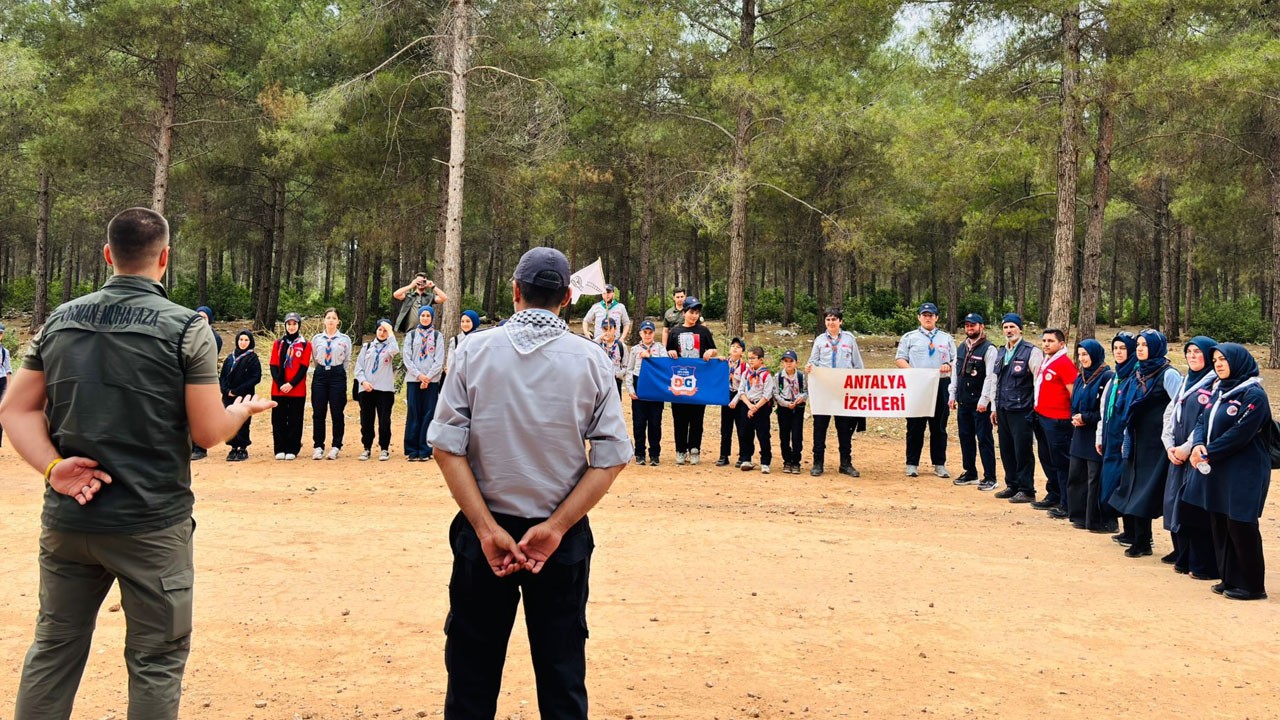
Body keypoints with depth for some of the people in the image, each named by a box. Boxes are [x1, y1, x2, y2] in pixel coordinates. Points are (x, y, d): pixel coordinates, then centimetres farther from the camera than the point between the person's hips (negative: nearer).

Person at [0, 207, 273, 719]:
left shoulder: (59, 320, 6)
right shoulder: (186, 328, -10)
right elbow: (208, 433, -10)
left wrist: (51, 467, -5)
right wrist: (243, 410, 9)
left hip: (67, 519, 5)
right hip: (152, 524, -5)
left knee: (53, 649, 16)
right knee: (156, 661, 6)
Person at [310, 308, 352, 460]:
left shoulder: (345, 339, 3)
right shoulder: (316, 338, 7)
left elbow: (347, 359, 9)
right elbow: (314, 358, 15)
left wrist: (337, 371, 9)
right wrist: (322, 369, 12)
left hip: (338, 375, -2)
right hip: (320, 374, 2)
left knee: (337, 413, 0)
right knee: (318, 413, 2)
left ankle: (336, 447, 8)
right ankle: (318, 446, 9)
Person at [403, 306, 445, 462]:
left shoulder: (438, 336, 7)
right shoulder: (411, 335, 10)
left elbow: (439, 360, 1)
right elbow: (407, 358, 3)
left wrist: (428, 377, -10)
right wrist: (419, 375, -9)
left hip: (432, 380, -1)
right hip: (413, 379, 1)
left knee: (428, 414, -2)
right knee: (413, 414, 0)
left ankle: (425, 450, 1)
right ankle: (412, 450, 3)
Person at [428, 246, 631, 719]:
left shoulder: (475, 350, -4)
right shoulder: (590, 360, -3)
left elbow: (447, 447, -9)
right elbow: (612, 457, -7)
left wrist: (487, 529, -11)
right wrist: (554, 528, -10)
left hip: (485, 531, 0)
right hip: (564, 538, 1)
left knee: (472, 674, 10)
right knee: (563, 678, 10)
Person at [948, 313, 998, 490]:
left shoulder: (989, 349, -10)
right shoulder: (961, 348, 14)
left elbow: (991, 376, -15)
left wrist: (984, 400, -19)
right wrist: (952, 394, 12)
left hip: (980, 403, -7)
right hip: (963, 402, 7)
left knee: (984, 439, -3)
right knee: (965, 437, 12)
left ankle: (989, 478, 2)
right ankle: (970, 473, 23)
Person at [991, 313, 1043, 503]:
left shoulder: (1031, 352, -6)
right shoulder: (1000, 354, 16)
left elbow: (1038, 381, -10)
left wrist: (1036, 408, -12)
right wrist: (994, 407, 19)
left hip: (1021, 411, -7)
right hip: (1003, 410, 7)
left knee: (1022, 451, -4)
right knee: (1006, 450, 11)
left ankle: (1026, 490, 3)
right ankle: (1012, 486, 22)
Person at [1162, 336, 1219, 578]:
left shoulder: (1216, 383, -8)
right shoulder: (1185, 382, 17)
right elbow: (1172, 416, 16)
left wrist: (1187, 448, -17)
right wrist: (1170, 446, 3)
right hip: (1178, 455, 8)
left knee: (1196, 509, -10)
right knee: (1176, 505, 8)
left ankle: (1204, 565, -3)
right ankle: (1184, 558, 18)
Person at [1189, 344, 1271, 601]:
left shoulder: (1253, 395, -12)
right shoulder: (1220, 391, 14)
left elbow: (1239, 434, -19)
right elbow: (1203, 422, 9)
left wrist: (1208, 453, -14)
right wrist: (1198, 445, -11)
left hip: (1244, 474, -8)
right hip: (1218, 472, 8)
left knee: (1241, 526, -4)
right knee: (1220, 524, 10)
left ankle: (1252, 586, 6)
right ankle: (1230, 579, 21)